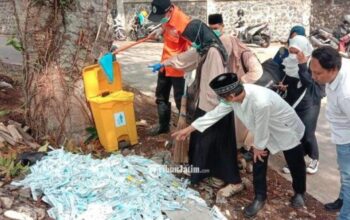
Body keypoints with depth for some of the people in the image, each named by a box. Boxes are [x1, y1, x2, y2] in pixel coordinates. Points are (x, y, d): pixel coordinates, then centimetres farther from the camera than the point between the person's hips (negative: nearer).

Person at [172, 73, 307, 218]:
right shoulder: (234, 95, -22)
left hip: (286, 131, -6)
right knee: (258, 162, 7)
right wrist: (189, 129, -7)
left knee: (295, 164, 16)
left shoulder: (261, 102, -46)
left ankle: (299, 192, 43)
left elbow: (261, 128, -30)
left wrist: (258, 147, -9)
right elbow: (215, 113, -11)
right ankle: (260, 197, 27)